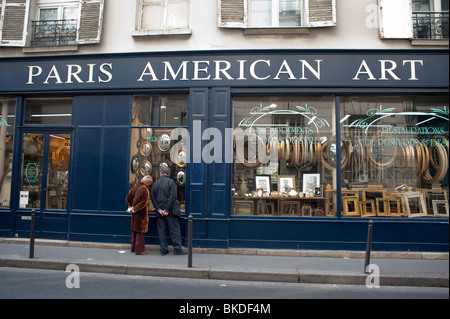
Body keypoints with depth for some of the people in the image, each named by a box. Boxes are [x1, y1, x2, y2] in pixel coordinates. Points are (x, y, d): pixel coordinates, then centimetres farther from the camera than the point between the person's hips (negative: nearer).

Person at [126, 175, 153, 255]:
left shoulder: (135, 187, 4)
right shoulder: (145, 190, -19)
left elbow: (128, 198, 11)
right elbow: (144, 202, -23)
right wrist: (135, 208, -13)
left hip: (135, 213, 8)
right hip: (141, 213, -8)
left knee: (134, 230, 18)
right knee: (140, 231, 1)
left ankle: (133, 248, 29)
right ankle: (139, 250, 7)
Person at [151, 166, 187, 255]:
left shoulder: (155, 183, 6)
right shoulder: (171, 181, -8)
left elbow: (153, 198, 3)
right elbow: (173, 196, -16)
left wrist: (158, 209, -1)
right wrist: (167, 209, -13)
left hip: (160, 212, 4)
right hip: (170, 211, -4)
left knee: (161, 231, 10)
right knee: (174, 230, 3)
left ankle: (163, 250, 14)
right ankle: (177, 249, 5)